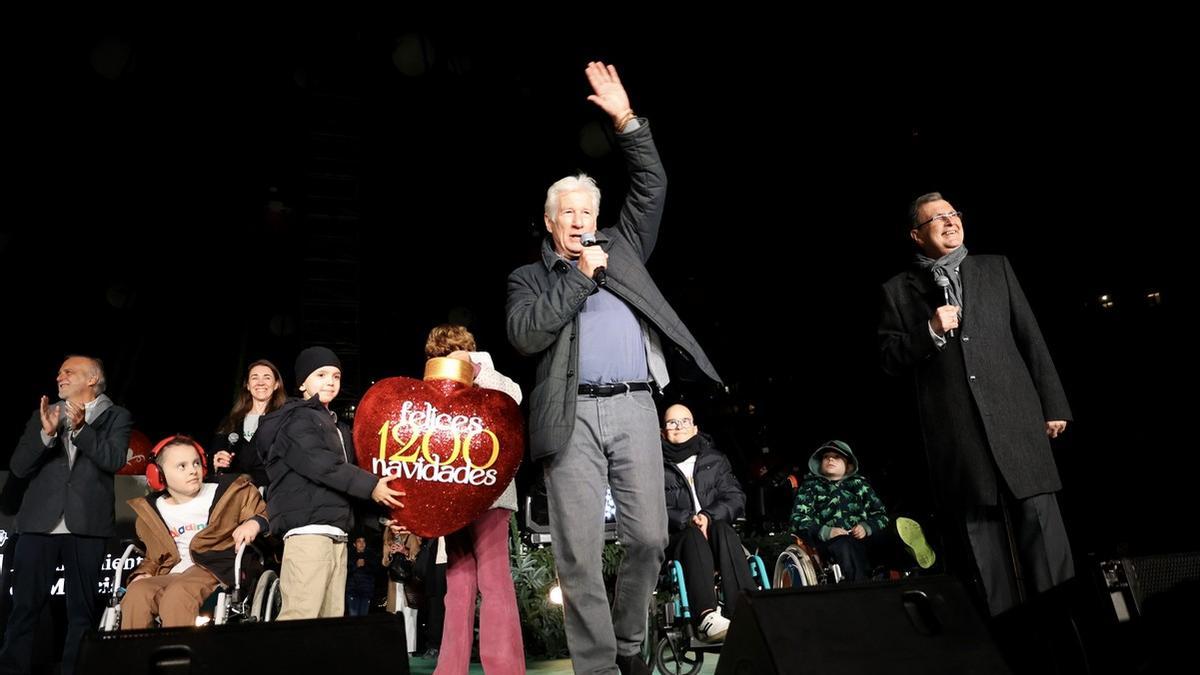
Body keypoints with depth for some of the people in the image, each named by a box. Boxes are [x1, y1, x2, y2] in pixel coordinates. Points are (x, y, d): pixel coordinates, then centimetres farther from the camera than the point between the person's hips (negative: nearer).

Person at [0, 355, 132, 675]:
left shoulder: (116, 416, 6)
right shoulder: (44, 414, 13)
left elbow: (115, 459, -9)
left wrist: (80, 428, -18)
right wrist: (46, 433, -11)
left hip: (86, 525, -2)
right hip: (40, 523, 2)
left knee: (82, 611, 4)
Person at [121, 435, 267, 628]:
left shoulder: (224, 493, 7)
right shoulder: (153, 512, 19)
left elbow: (263, 512, 8)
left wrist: (254, 523, -15)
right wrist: (143, 573, 8)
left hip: (213, 570, -4)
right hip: (171, 575, 4)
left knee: (177, 595, -34)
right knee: (136, 592, -26)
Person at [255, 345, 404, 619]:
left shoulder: (338, 428, 26)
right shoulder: (297, 419, 0)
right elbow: (320, 464, -14)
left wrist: (383, 518, 12)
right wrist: (370, 485, -14)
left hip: (337, 534, 8)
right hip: (309, 530, -8)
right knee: (300, 619, -15)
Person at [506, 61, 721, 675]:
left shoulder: (621, 248, 21)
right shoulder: (530, 277, 13)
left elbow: (651, 189, 16)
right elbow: (524, 336, -4)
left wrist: (627, 122, 9)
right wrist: (579, 276, -4)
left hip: (634, 408, 2)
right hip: (573, 415, -2)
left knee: (648, 539, 0)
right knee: (579, 551, -4)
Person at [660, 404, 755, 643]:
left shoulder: (715, 460, 18)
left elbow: (736, 498, 7)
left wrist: (709, 516, -12)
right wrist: (687, 520, -20)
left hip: (715, 527, 2)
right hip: (677, 539, -2)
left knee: (723, 530, -31)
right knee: (693, 535, -34)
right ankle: (705, 616, -52)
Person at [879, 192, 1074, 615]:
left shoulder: (996, 268, 15)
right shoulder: (898, 290, 9)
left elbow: (1030, 339, 12)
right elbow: (889, 359, 5)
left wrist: (1054, 405, 7)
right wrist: (930, 331, -11)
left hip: (1016, 417, 2)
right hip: (955, 432, -1)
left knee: (1041, 523, -1)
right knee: (982, 533, 3)